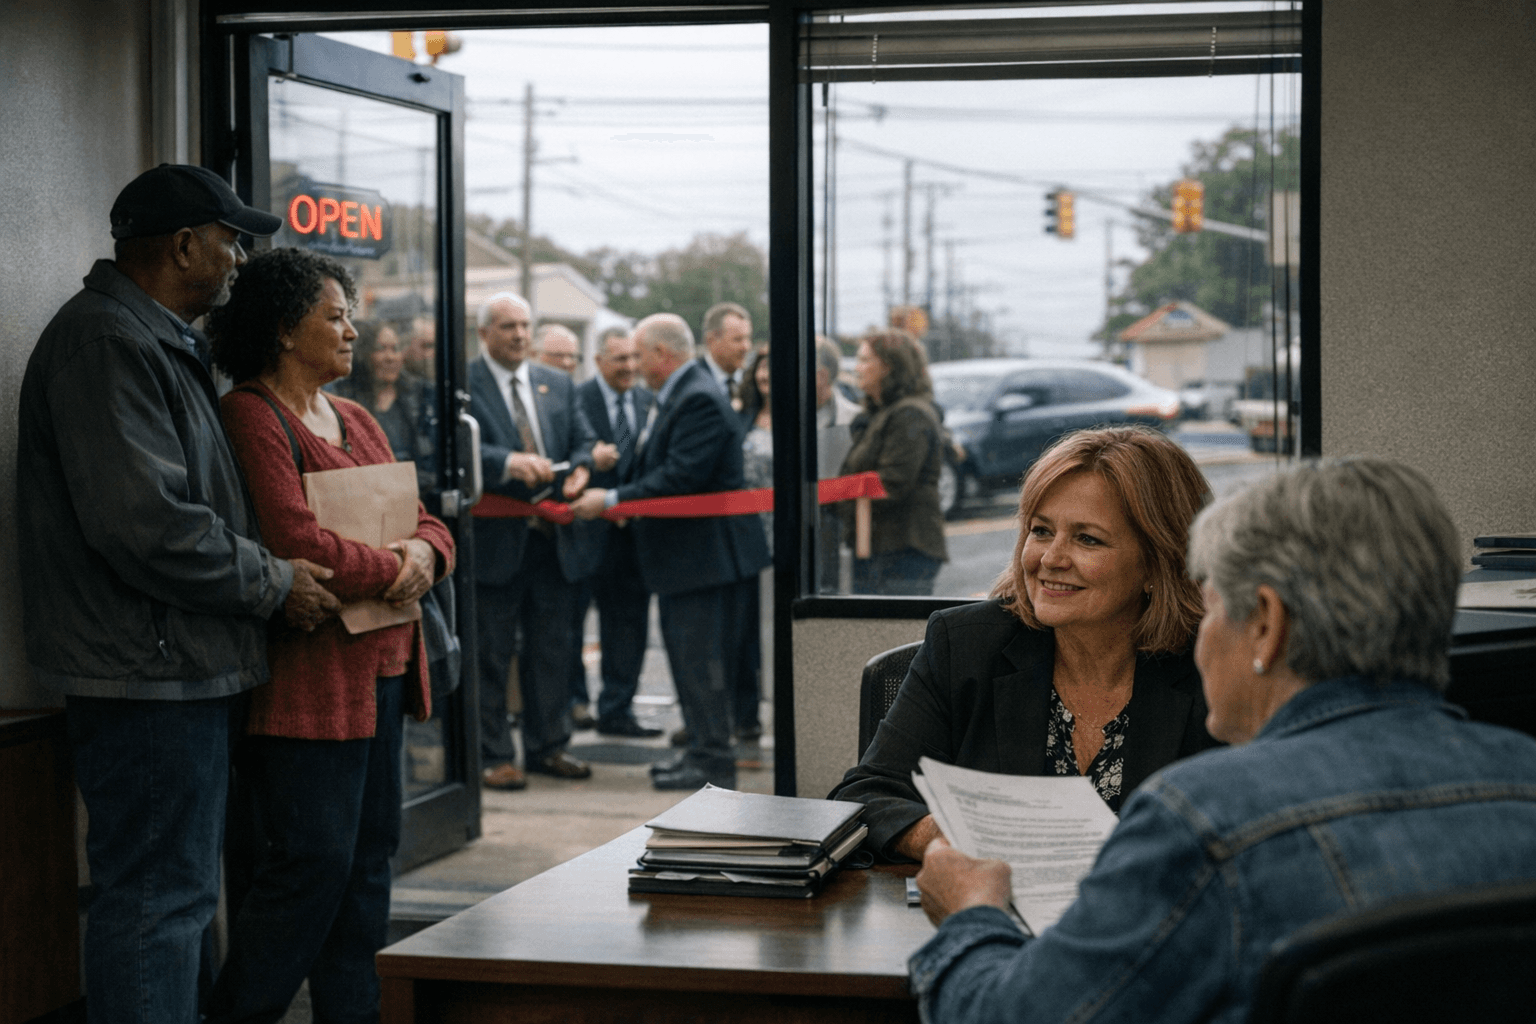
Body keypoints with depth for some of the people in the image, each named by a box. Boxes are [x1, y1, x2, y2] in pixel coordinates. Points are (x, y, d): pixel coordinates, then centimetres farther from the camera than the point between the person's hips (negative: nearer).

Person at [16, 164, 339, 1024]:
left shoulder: (163, 342, 19)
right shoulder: (107, 342, -16)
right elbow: (145, 524, -25)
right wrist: (272, 583, -13)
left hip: (188, 671, 11)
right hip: (148, 672, -11)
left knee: (181, 889, 17)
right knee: (159, 897, -7)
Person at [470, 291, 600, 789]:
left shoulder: (558, 384, 14)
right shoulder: (463, 385, -5)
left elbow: (583, 439, 13)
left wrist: (581, 466, -9)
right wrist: (509, 462, -31)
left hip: (553, 537, 6)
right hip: (494, 538, -5)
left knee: (553, 648, 12)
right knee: (491, 652, 1)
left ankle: (548, 746, 22)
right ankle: (494, 756, 8)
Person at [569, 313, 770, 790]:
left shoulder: (700, 400, -18)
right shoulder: (670, 397, 14)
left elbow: (681, 477, -25)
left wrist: (613, 500, -21)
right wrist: (624, 502, 4)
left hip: (703, 551, -11)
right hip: (679, 554, 11)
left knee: (700, 659, -6)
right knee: (686, 656, 16)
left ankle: (713, 763, 0)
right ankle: (700, 750, 25)